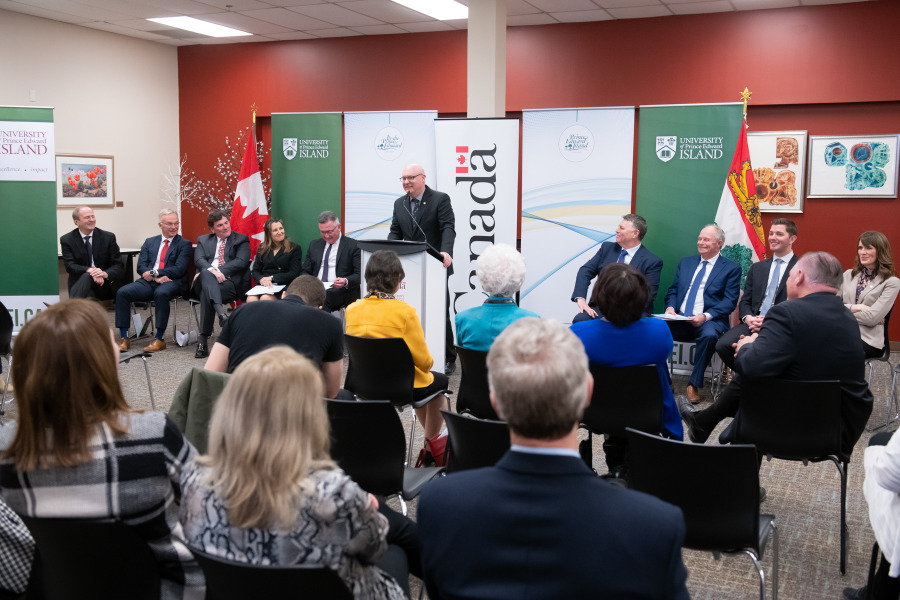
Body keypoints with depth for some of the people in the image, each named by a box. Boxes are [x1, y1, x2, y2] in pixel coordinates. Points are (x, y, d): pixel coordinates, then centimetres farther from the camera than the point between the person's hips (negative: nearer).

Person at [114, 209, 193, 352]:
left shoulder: (184, 244, 9)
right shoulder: (149, 242, 21)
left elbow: (179, 269, -4)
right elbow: (141, 266, 9)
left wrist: (154, 273, -11)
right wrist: (157, 277, -10)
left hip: (171, 282, -4)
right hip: (148, 282, 4)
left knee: (161, 293, -38)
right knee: (122, 292, -21)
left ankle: (159, 339, -28)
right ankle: (124, 339, -17)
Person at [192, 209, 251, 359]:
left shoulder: (242, 239, 17)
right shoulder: (203, 240, 25)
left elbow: (240, 262, -1)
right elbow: (199, 259, 5)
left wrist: (219, 271, -14)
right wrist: (211, 270, -18)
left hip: (230, 282, -2)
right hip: (204, 281, 2)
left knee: (206, 293, -34)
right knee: (206, 275, -37)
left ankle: (203, 339, -37)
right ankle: (221, 313, -59)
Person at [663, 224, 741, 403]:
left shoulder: (731, 268, 6)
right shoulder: (685, 262, 21)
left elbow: (730, 302, -3)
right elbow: (673, 290, 19)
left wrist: (706, 316, -19)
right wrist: (670, 307, -4)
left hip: (709, 320, -4)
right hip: (679, 319, 4)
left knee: (709, 335, -38)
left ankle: (694, 384, -20)